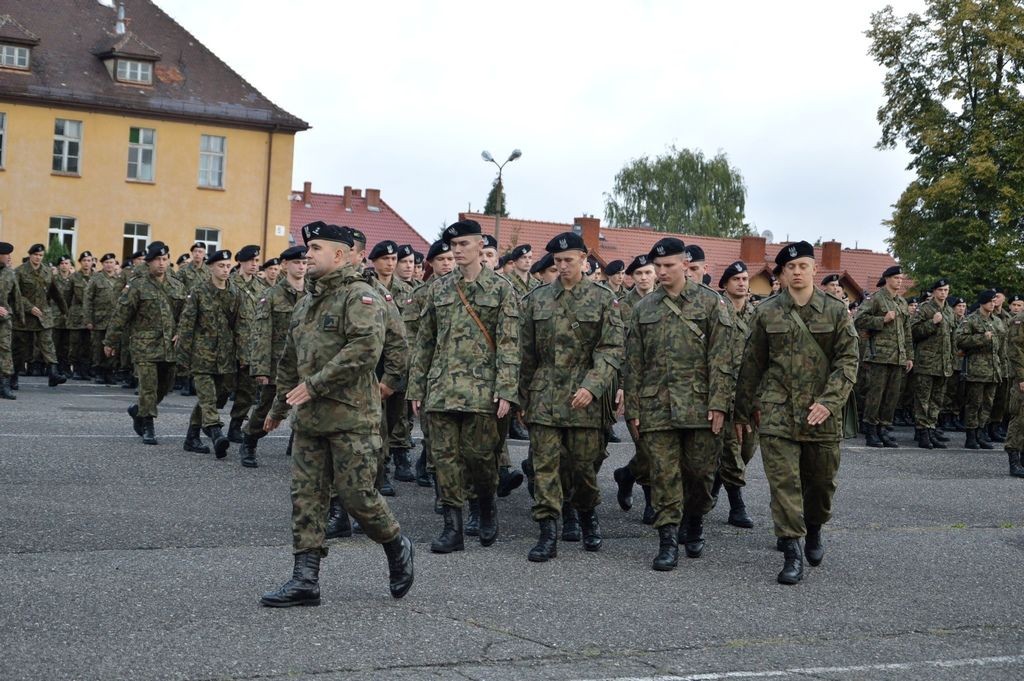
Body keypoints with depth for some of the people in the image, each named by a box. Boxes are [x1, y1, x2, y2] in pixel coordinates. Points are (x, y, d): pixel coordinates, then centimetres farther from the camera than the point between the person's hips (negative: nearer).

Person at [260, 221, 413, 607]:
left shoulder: (360, 297, -9)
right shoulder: (307, 303, 18)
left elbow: (366, 348, -24)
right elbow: (289, 360, 28)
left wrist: (316, 383, -23)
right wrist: (280, 405, 32)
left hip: (351, 416, -8)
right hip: (309, 419, 8)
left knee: (357, 495, -4)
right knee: (306, 496, 4)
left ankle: (397, 547, 22)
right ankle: (305, 580, 7)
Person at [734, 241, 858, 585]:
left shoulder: (836, 311, 3)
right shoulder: (767, 313, 3)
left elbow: (848, 360, -1)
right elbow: (752, 364, 9)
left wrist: (828, 401, -13)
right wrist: (743, 410, 12)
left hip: (822, 413, 1)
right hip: (777, 411, -1)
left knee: (822, 479, 12)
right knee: (784, 481, -7)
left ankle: (814, 529, 39)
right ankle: (792, 552, -2)